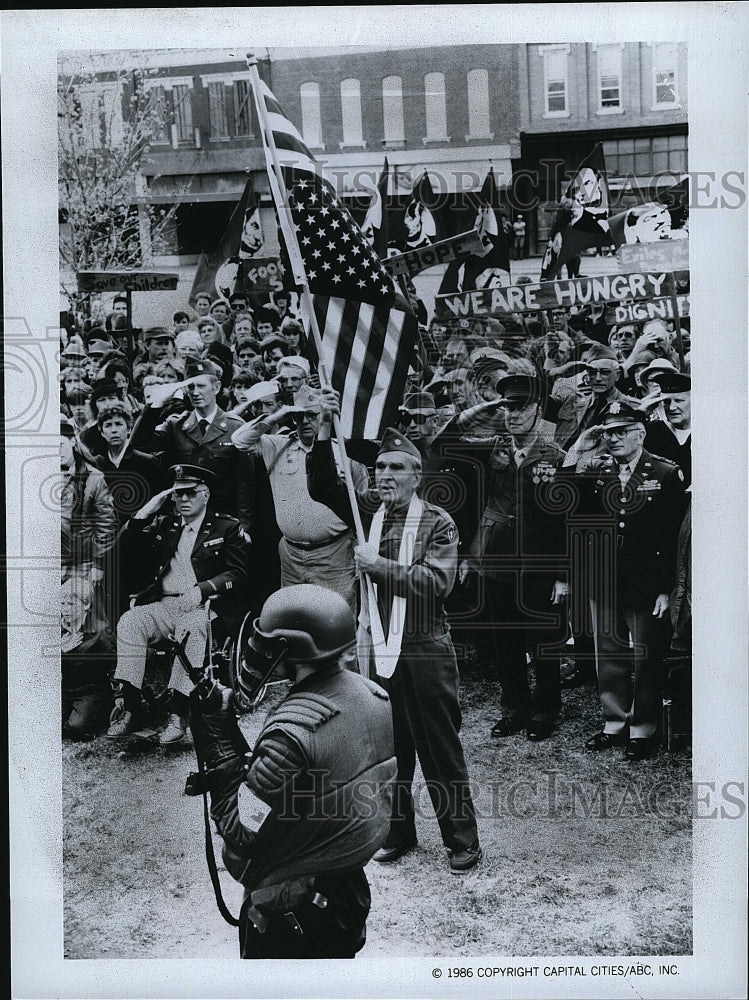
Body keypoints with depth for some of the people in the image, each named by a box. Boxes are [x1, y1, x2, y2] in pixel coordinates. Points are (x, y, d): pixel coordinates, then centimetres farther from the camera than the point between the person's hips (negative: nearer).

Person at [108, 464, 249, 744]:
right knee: (129, 621, -25)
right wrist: (148, 510, 5)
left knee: (190, 628, -37)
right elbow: (126, 548, 15)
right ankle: (127, 705, -27)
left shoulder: (228, 528, 8)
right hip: (164, 604, 4)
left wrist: (201, 590, -17)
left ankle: (179, 714, -38)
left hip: (204, 607, -4)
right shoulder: (164, 525, 22)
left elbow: (238, 574, -1)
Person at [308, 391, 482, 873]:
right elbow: (323, 486, -5)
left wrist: (380, 566, -22)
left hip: (426, 652, -4)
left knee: (441, 750, 5)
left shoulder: (438, 522, -6)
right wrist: (325, 428, -15)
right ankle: (398, 832, 31)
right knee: (388, 748, 15)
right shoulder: (368, 510, 6)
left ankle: (462, 840, 18)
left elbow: (438, 582, -17)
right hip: (377, 649, 4)